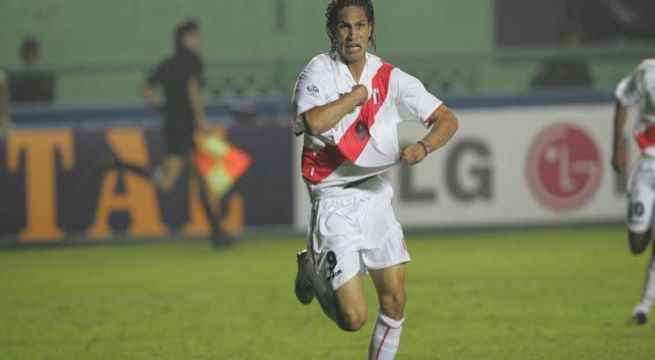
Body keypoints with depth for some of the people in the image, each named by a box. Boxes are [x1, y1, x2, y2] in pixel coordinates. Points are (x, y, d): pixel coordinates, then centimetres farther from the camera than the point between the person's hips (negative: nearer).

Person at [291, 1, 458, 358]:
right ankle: (312, 271, 22)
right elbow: (314, 122, -30)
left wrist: (423, 146, -20)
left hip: (376, 197, 4)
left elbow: (447, 119, 1)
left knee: (394, 301, 4)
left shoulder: (390, 78, 1)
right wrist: (357, 94, -17)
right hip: (333, 205, -4)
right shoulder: (319, 72, -10)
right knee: (353, 319, -7)